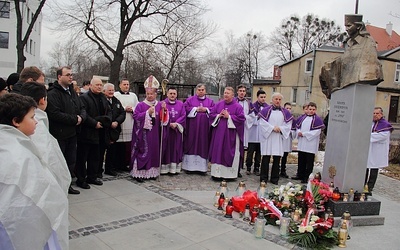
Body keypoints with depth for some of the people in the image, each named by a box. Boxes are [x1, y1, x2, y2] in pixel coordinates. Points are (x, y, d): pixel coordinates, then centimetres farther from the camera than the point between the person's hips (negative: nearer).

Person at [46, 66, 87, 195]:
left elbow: (82, 108, 14)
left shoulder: (72, 92, 13)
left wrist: (81, 117, -8)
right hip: (59, 134, -8)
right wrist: (74, 119, -18)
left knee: (71, 160, 16)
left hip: (72, 133, 8)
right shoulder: (53, 93, -14)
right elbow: (55, 114, -25)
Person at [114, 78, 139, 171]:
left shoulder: (133, 95, 18)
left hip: (130, 124, 4)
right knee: (119, 146, -3)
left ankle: (126, 163, 9)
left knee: (129, 146, 1)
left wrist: (132, 109, -3)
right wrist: (124, 108, -10)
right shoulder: (115, 95, 4)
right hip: (119, 124, -4)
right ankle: (117, 164, 6)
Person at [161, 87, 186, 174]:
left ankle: (175, 168, 12)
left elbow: (183, 116, 0)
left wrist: (176, 123, -12)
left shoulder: (180, 104, 7)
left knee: (176, 149, 5)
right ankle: (164, 168, 6)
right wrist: (169, 124, -18)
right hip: (165, 130, -2)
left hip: (177, 130, 2)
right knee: (165, 149, 0)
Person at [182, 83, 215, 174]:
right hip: (192, 127, -1)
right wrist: (196, 109, -12)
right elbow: (186, 109, -4)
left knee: (203, 145, 2)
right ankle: (189, 166, 6)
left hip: (204, 127, 2)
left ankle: (202, 167, 8)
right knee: (191, 145, 0)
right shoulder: (190, 100, 8)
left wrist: (206, 109, -10)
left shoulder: (210, 101, 13)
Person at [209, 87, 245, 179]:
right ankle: (216, 173, 13)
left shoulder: (238, 106, -2)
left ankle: (230, 174, 7)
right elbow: (211, 114, 11)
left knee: (229, 153, -1)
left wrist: (229, 116, -14)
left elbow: (241, 118, -10)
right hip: (218, 133, 4)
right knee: (218, 152, 5)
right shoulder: (218, 104, 10)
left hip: (231, 135, -3)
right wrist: (219, 115, -8)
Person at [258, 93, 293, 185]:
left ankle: (274, 178, 15)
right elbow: (262, 123, -7)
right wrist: (273, 128, -13)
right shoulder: (266, 110, 0)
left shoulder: (285, 112, 10)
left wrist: (280, 128, -8)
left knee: (277, 158, 5)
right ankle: (264, 178, 8)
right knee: (266, 157, -1)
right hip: (267, 137, -3)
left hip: (279, 138, 3)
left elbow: (288, 125, 8)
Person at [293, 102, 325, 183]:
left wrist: (304, 134, -14)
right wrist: (298, 132, -7)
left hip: (311, 145, -5)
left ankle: (307, 177, 8)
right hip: (302, 144, 5)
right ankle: (300, 175, 24)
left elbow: (317, 131, -13)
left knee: (309, 162, 1)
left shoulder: (317, 119, -6)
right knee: (301, 160, 13)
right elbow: (297, 127, 16)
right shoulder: (302, 117, 10)